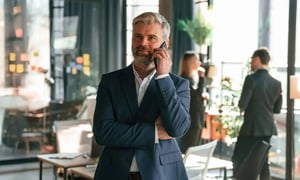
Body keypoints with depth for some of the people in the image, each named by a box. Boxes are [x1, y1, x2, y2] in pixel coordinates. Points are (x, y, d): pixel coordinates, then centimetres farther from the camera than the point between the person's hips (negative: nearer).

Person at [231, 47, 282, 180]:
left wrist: (242, 108, 5)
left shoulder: (251, 79, -15)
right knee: (263, 161, 13)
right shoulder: (276, 83, 4)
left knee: (238, 159, 3)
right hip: (267, 127, 6)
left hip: (251, 126, -6)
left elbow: (242, 104, -17)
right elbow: (277, 109, 9)